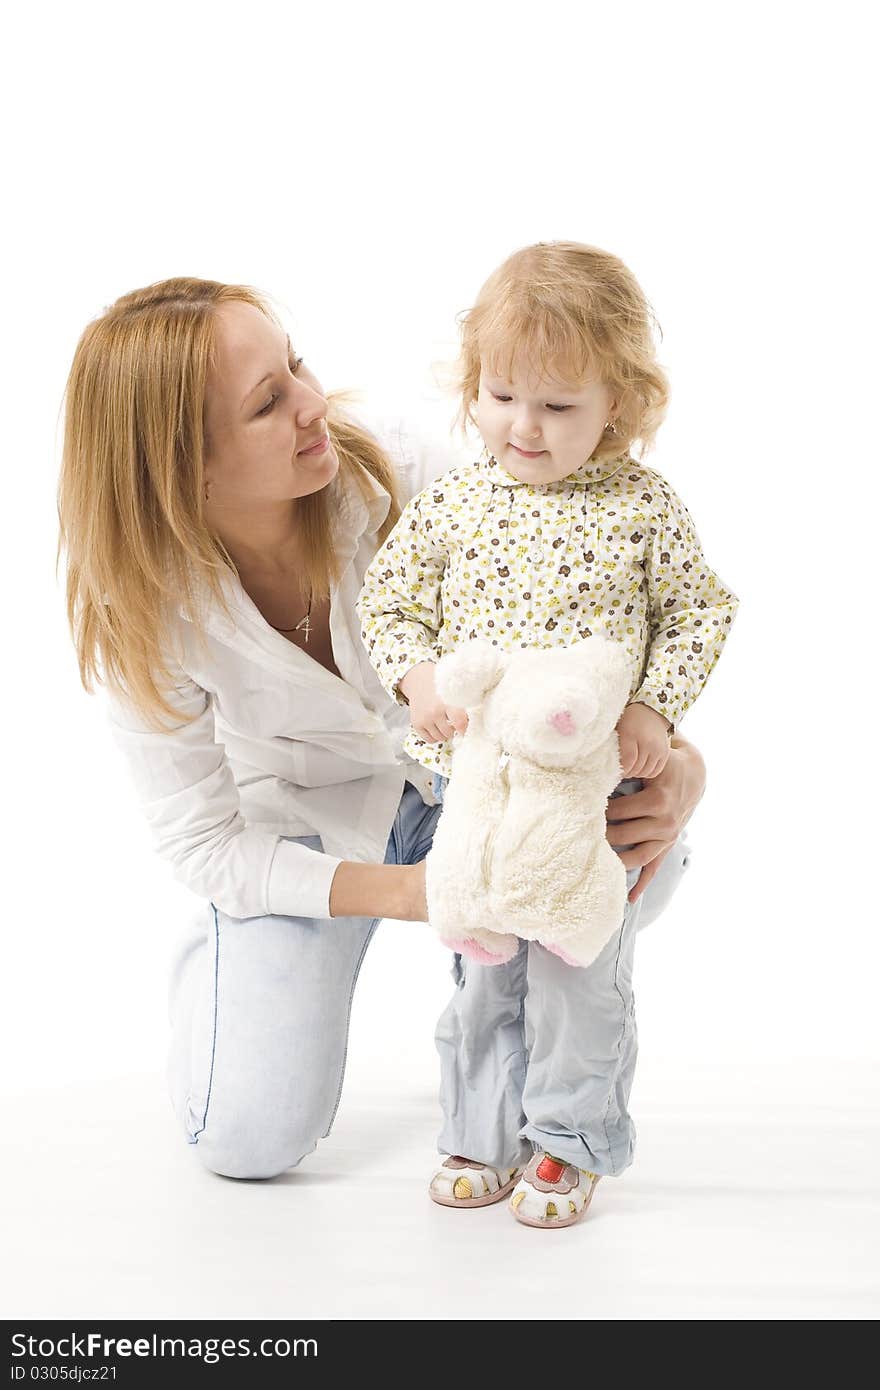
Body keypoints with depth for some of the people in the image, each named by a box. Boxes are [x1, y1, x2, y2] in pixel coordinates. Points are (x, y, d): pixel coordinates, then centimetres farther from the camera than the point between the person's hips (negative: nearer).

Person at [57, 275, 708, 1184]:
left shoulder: (390, 472, -24)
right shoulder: (141, 609, -24)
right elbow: (203, 843, -17)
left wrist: (678, 753, -33)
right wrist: (400, 891, -31)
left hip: (452, 766, 2)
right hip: (302, 822, -1)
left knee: (639, 860, -28)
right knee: (249, 1140, -14)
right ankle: (217, 941, 19)